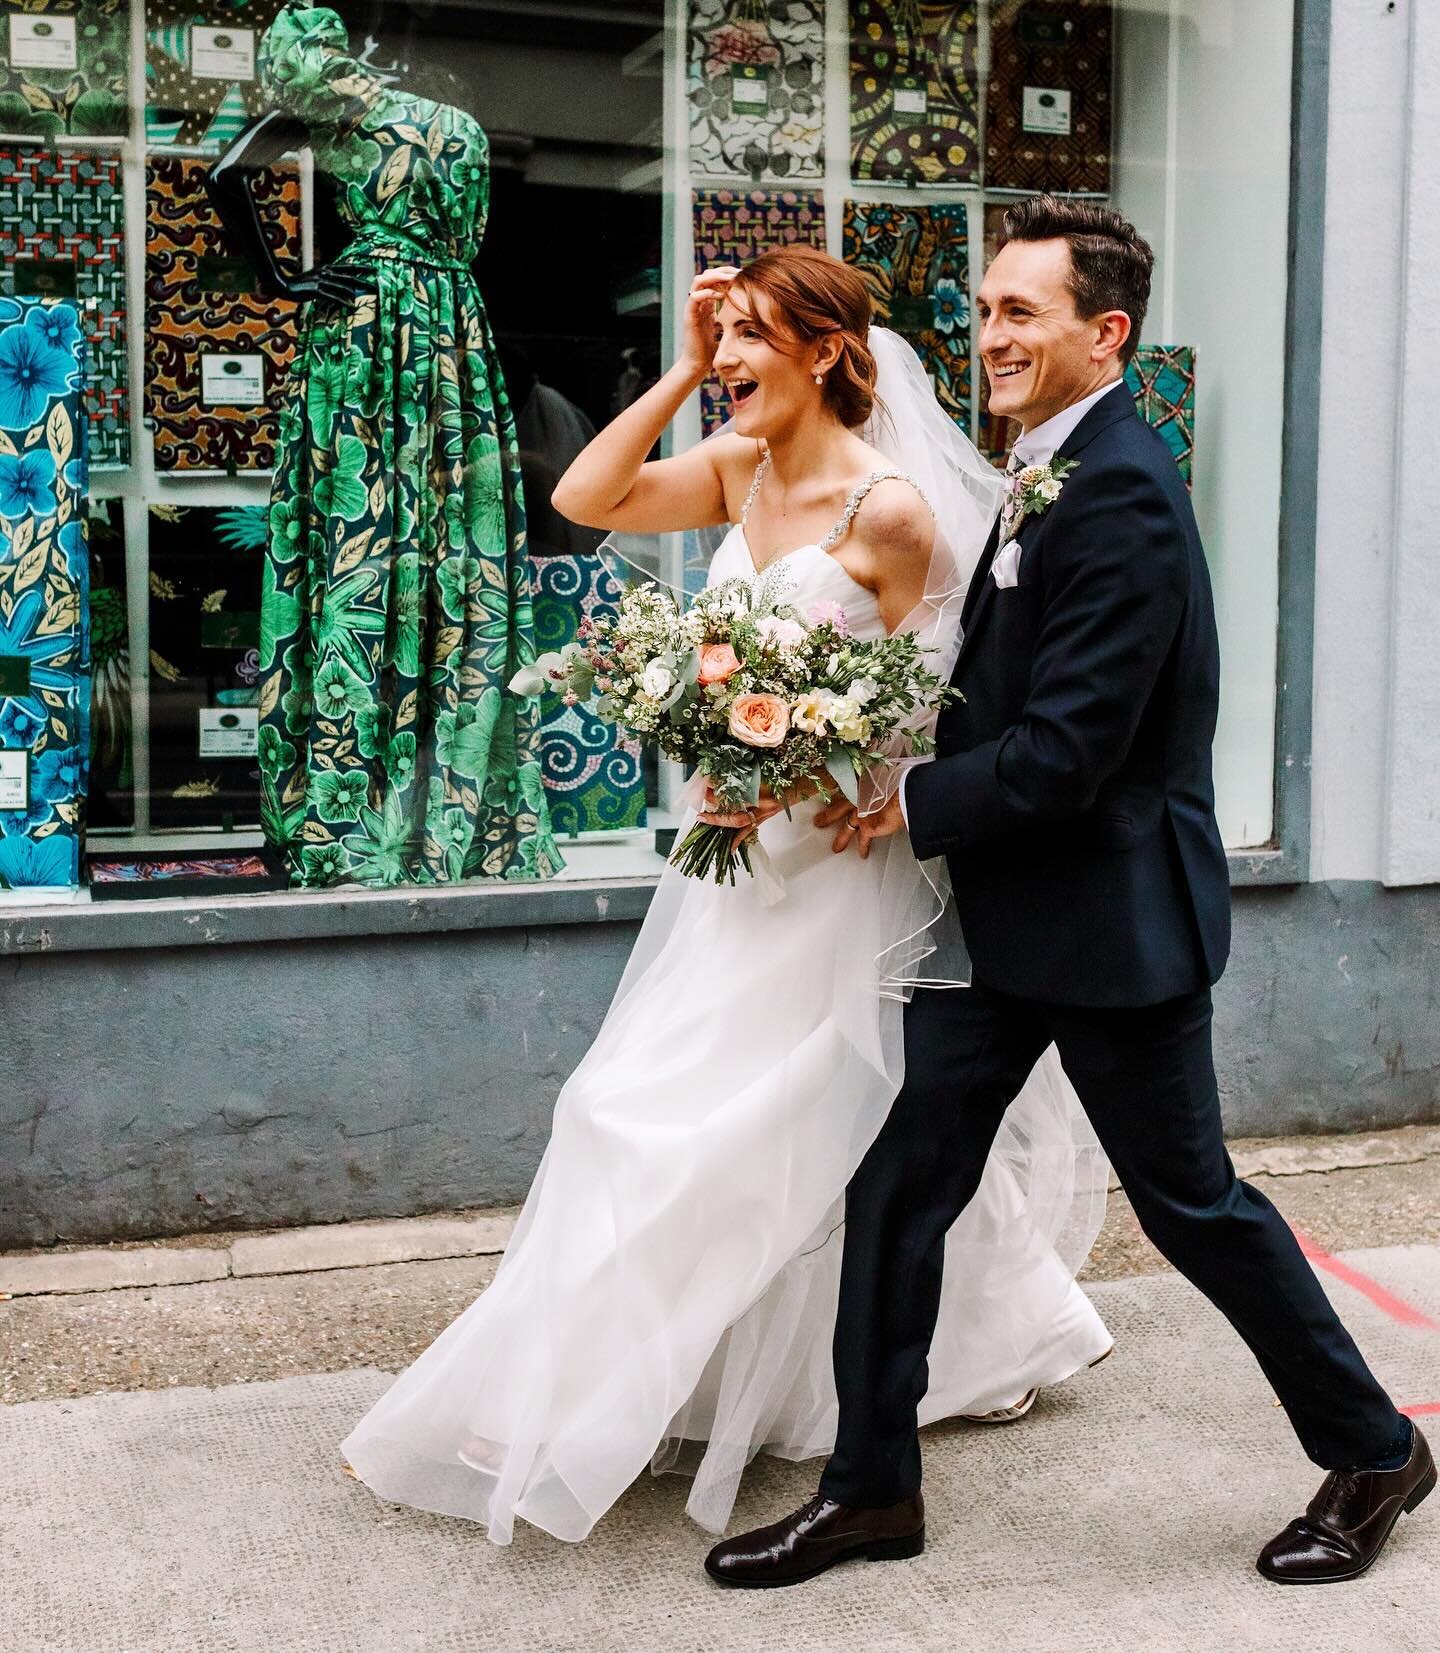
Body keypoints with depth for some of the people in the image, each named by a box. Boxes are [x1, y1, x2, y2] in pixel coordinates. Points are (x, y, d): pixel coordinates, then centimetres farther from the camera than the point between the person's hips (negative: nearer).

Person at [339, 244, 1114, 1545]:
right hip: (743, 847, 8)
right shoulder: (741, 471, 4)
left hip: (845, 854, -8)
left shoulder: (889, 510, -16)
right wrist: (682, 372, -3)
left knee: (793, 1122, 1)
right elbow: (584, 499, 0)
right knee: (667, 1108, 14)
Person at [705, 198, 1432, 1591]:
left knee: (1192, 1201, 7)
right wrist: (913, 787, 1)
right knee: (900, 1183, 8)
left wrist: (913, 804, -13)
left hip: (1113, 914, -9)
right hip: (1010, 912, 9)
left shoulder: (1120, 493, -21)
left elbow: (1068, 745, -25)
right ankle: (871, 1487, 21)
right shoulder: (1047, 473, 10)